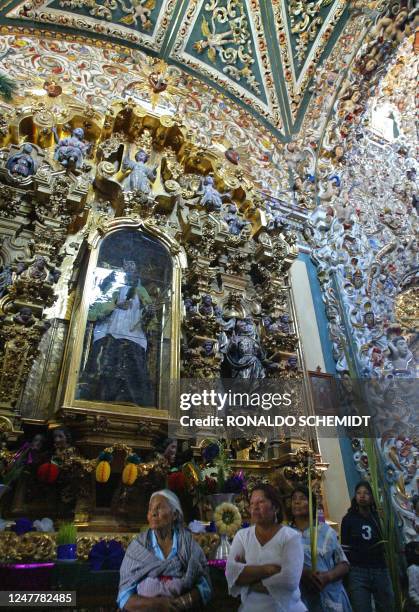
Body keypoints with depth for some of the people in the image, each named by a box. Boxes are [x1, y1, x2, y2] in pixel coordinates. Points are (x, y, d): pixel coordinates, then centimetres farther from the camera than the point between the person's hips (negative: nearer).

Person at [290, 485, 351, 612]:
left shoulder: (326, 530, 1)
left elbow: (344, 564, 3)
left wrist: (328, 577, -14)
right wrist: (303, 573, -21)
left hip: (331, 599, 1)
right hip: (301, 600, -1)